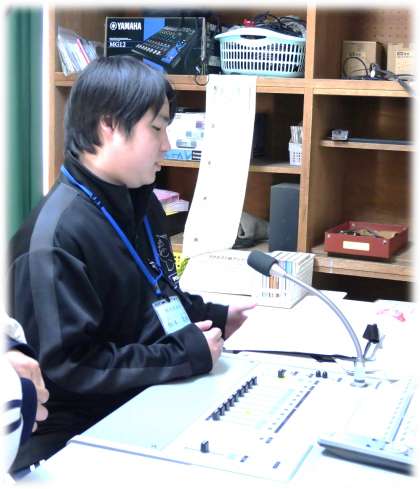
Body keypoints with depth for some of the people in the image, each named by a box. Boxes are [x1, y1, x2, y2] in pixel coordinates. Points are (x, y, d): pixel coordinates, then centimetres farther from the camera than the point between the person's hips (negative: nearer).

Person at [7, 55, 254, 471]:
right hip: (79, 435, -8)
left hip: (144, 404, 8)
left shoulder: (141, 203, 7)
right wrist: (185, 355, -20)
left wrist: (213, 317, 7)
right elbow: (67, 364, -24)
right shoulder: (55, 237, -23)